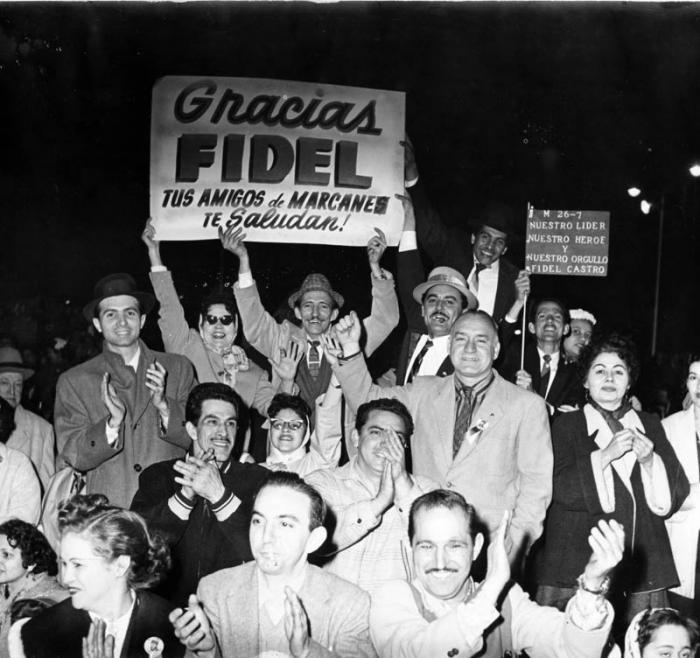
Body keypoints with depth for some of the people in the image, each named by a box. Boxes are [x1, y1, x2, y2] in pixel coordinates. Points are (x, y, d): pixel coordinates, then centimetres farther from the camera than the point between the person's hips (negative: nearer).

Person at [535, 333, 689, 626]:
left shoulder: (650, 426, 15)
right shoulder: (567, 424, 6)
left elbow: (677, 494, 10)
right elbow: (561, 489, -7)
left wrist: (649, 461, -8)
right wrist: (604, 455, -16)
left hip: (643, 569, 3)